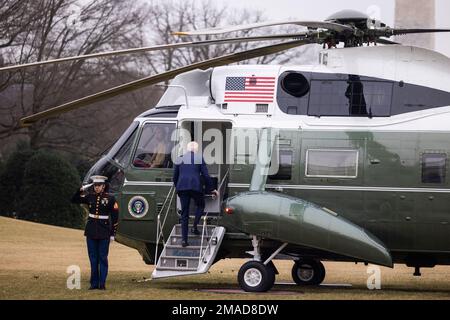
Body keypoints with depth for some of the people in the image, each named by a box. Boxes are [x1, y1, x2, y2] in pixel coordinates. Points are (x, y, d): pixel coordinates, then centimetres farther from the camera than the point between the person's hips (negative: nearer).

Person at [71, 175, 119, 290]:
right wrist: (81, 190, -7)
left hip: (104, 232, -3)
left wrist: (113, 234, -5)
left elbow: (115, 217, -3)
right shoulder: (90, 197, 5)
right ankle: (94, 283, 11)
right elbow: (74, 200, 9)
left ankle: (102, 283, 4)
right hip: (91, 232, 3)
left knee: (103, 258, 0)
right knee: (93, 258, 6)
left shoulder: (110, 199, -4)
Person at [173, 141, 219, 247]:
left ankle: (184, 239, 0)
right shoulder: (199, 158, 5)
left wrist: (178, 188, 34)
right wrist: (211, 189, 11)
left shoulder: (180, 159, 15)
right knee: (200, 205, 25)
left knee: (184, 213, 6)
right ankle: (194, 227, 7)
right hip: (195, 186, -3)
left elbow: (175, 177, 18)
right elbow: (205, 175, 1)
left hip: (182, 187, 3)